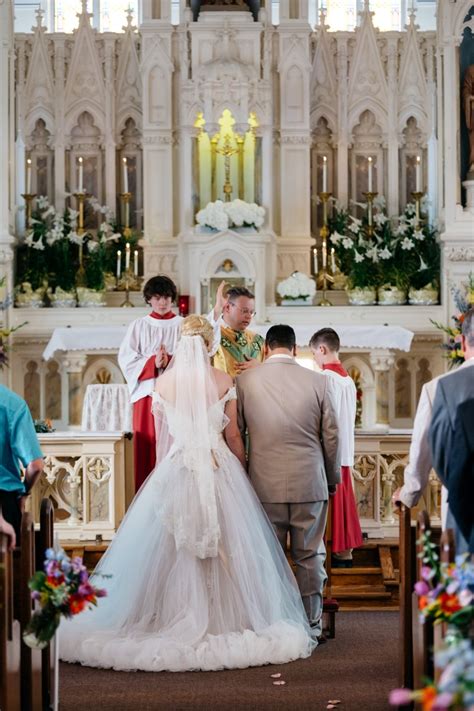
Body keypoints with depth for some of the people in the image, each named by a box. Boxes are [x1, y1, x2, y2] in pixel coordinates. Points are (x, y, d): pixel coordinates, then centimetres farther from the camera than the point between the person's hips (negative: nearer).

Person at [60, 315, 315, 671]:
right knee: (226, 551, 5)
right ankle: (224, 620, 8)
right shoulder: (224, 381, -3)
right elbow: (233, 435, 2)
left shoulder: (164, 382, 1)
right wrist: (242, 470, 16)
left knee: (172, 550, 6)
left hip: (176, 471, 1)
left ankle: (171, 621, 8)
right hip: (220, 471, -1)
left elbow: (161, 436, 10)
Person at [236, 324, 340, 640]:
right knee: (309, 556, 9)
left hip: (265, 483, 0)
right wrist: (333, 478, 16)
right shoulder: (318, 381, -2)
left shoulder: (245, 380, -1)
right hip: (310, 483, 0)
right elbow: (331, 435, 2)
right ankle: (311, 623, 14)